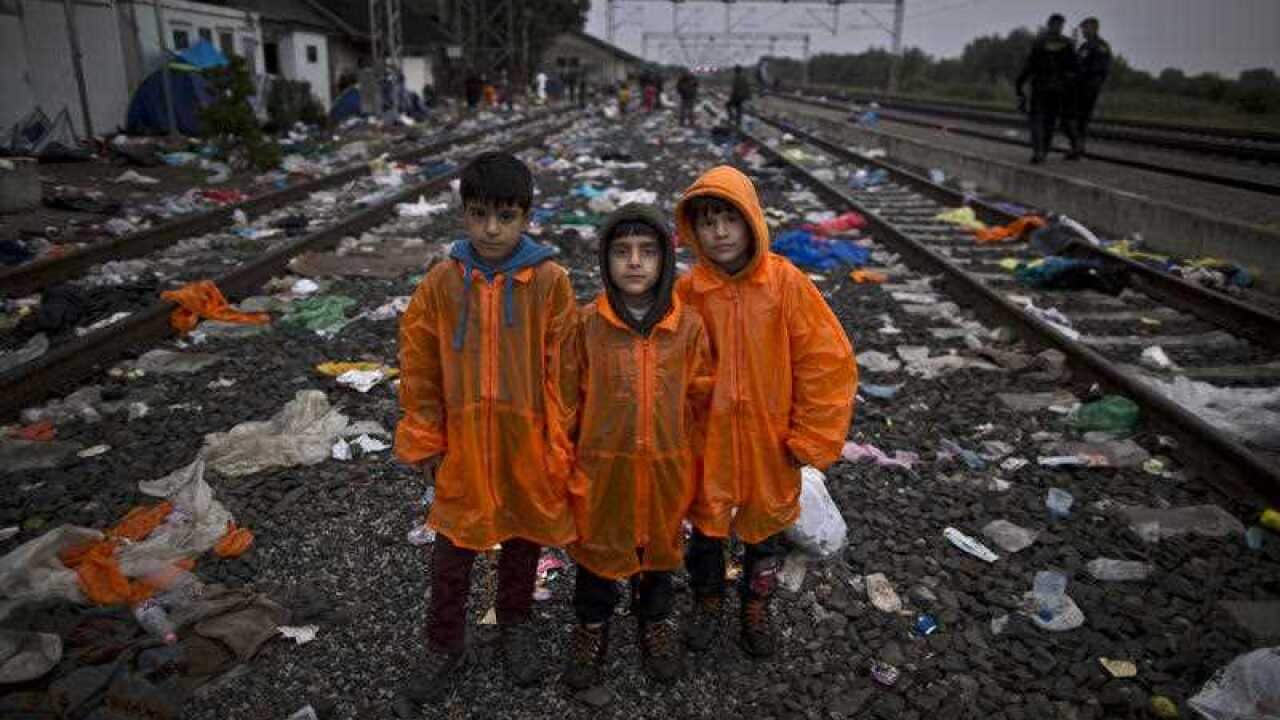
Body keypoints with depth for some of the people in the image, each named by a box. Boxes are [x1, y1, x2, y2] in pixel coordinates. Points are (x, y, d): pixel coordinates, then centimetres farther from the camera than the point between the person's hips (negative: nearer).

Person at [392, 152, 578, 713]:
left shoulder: (550, 281, -12)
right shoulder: (441, 282, -7)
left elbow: (561, 372, -9)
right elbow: (419, 369, 0)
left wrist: (558, 446, -7)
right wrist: (425, 441, 3)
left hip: (528, 442, -1)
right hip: (462, 443, 1)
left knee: (523, 537, 19)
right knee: (453, 547, 13)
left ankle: (515, 623, 44)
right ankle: (445, 649, 33)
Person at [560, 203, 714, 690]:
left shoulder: (688, 326, -8)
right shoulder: (588, 325, -9)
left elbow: (700, 403, -1)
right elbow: (568, 399, -2)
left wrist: (693, 465, 2)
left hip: (666, 467, 1)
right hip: (602, 466, -1)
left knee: (660, 545, 21)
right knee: (597, 545, 17)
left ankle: (655, 620, 48)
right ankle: (592, 625, 43)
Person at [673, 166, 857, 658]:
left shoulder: (785, 282, -14)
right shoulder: (687, 292, -10)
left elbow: (828, 360, -11)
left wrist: (809, 437, -10)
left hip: (769, 442, 0)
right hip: (708, 443, 1)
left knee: (764, 530, 18)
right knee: (706, 528, 18)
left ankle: (756, 607, 45)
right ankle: (708, 601, 46)